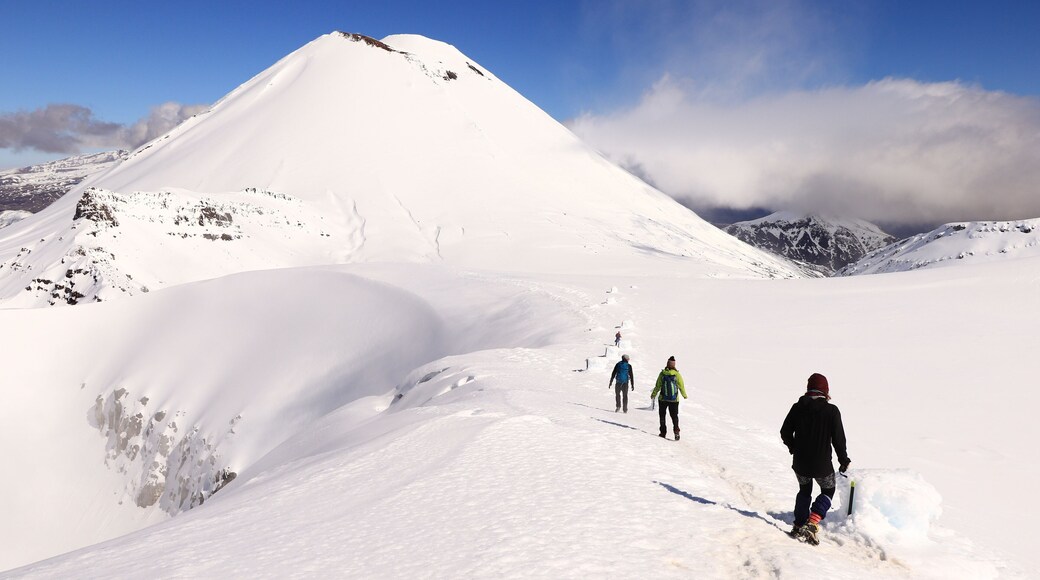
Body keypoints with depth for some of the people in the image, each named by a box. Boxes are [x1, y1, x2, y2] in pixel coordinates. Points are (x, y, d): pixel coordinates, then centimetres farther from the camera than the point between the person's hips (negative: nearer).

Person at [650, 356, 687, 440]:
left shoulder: (662, 374, -7)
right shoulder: (677, 374, -8)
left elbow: (657, 386, -3)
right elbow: (681, 386, -1)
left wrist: (653, 394, 12)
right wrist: (684, 395, 16)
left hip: (663, 398, 0)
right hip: (674, 399, 0)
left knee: (662, 415, 14)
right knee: (674, 416, 10)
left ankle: (663, 432, 11)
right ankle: (676, 431, -7)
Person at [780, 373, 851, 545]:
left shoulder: (797, 407, -4)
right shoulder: (832, 411, -12)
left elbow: (785, 433, 1)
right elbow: (838, 439, -9)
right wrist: (844, 460, 5)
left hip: (800, 463, 3)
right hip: (822, 465, -3)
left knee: (804, 491, 27)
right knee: (828, 491, 21)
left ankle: (799, 525, 20)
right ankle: (813, 522, 0)